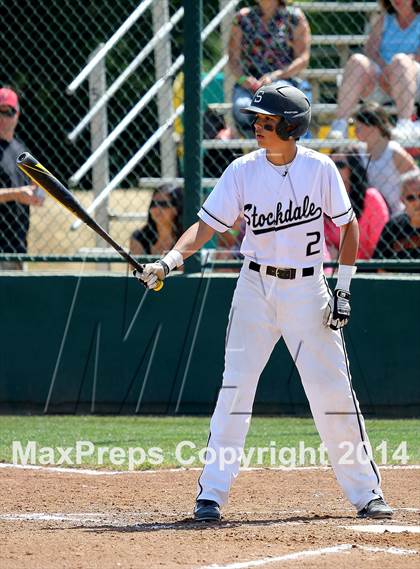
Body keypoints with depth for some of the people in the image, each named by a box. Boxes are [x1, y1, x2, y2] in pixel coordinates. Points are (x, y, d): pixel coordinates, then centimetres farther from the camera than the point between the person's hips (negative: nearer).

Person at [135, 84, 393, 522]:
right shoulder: (242, 171, -5)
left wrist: (344, 288, -2)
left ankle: (365, 491, 12)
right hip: (256, 288, 0)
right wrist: (169, 260, -25)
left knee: (333, 389, 0)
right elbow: (205, 225, -8)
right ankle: (211, 493, -4)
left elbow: (349, 226, 3)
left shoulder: (320, 169, -6)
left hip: (307, 289, 0)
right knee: (236, 386, -8)